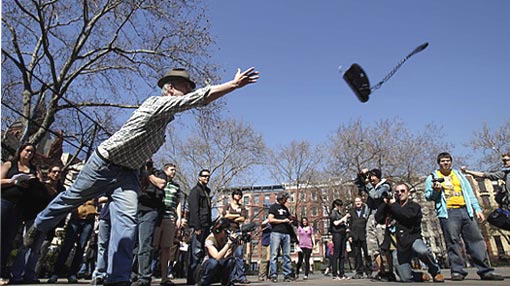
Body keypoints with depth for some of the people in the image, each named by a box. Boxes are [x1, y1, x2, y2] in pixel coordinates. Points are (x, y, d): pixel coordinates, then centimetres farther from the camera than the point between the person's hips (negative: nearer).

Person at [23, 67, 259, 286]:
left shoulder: (166, 115, 2)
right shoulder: (157, 103, -23)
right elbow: (202, 96, -30)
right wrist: (234, 84, -30)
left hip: (128, 173, 6)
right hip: (104, 163, -6)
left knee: (127, 222, -9)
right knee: (71, 198, 16)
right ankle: (38, 226, 46)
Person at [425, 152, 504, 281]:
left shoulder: (459, 175, 24)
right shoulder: (433, 177, 10)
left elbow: (469, 192, 20)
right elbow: (428, 196, 4)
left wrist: (477, 208, 10)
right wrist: (435, 191, -17)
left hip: (465, 211, 4)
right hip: (448, 212, -4)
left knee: (476, 239, 0)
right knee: (453, 241, -9)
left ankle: (485, 270, 5)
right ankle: (457, 271, -6)